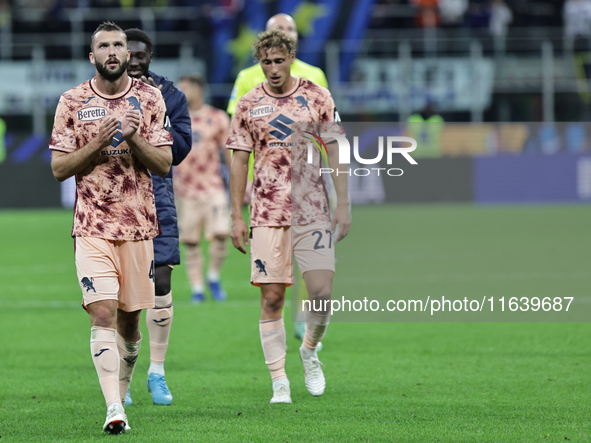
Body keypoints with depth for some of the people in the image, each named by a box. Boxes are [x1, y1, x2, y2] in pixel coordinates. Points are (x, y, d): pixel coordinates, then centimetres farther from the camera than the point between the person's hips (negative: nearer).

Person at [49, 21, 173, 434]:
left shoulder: (150, 99, 4)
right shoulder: (72, 102, 2)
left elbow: (164, 164, 2)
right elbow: (59, 168, 1)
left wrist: (134, 139, -16)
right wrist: (97, 143, -14)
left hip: (139, 225, 2)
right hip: (93, 225, -2)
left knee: (130, 320, 8)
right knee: (103, 313, -15)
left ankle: (121, 394, 28)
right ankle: (114, 409, -22)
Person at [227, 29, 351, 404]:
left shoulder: (317, 98, 4)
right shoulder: (248, 106, 5)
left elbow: (334, 152, 6)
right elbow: (240, 161, 8)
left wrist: (343, 205, -1)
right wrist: (236, 217, 3)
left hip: (312, 211, 0)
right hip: (267, 214, 0)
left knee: (322, 292, -9)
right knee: (272, 298, -4)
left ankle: (309, 350, 21)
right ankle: (280, 382, 2)